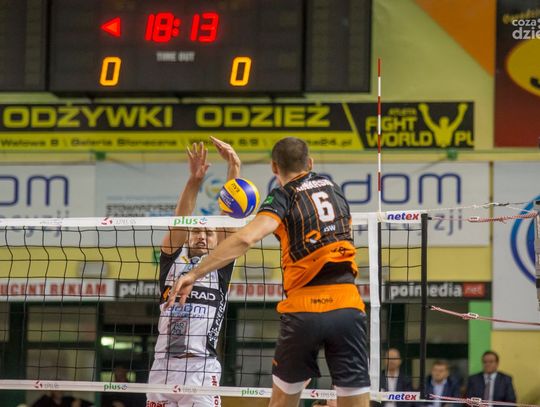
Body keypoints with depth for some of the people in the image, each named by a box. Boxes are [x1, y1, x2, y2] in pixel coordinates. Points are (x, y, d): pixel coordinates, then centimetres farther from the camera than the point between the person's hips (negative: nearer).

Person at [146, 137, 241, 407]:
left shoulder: (220, 267, 11)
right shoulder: (172, 261, 15)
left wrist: (234, 170, -10)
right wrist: (194, 180, -15)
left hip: (201, 368, -2)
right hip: (163, 366, 3)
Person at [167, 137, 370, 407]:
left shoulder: (284, 197, 0)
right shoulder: (334, 190, 15)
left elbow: (246, 238, -17)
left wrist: (194, 274, -17)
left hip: (303, 308, -2)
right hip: (347, 305, 2)